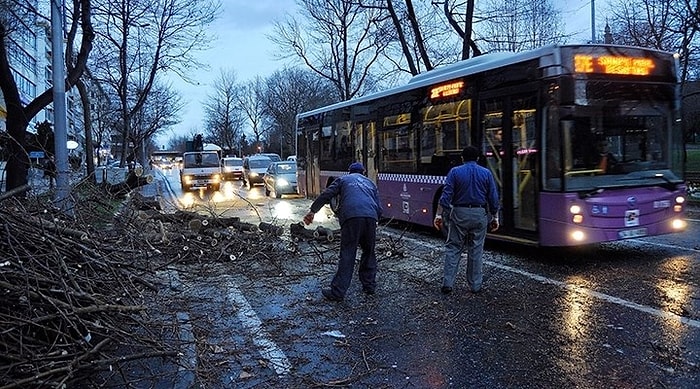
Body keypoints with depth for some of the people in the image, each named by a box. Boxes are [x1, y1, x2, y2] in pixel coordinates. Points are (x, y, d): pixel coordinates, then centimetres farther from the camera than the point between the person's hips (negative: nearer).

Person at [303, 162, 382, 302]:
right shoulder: (370, 183, 32)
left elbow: (326, 194, 11)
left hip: (351, 217, -3)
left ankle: (338, 292, -4)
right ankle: (370, 286, 25)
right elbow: (379, 208, 26)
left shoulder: (343, 179, 23)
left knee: (347, 255, -4)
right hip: (371, 217, 3)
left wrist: (312, 210, 12)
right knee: (369, 253, 19)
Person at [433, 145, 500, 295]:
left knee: (453, 248, 6)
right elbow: (493, 198, 3)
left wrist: (439, 215, -6)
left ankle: (447, 284, 1)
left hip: (459, 214, -1)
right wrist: (495, 217, 11)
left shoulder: (455, 172, -1)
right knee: (476, 250, 9)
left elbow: (446, 195, -8)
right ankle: (475, 285, 15)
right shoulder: (486, 173, 4)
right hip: (479, 215, 1)